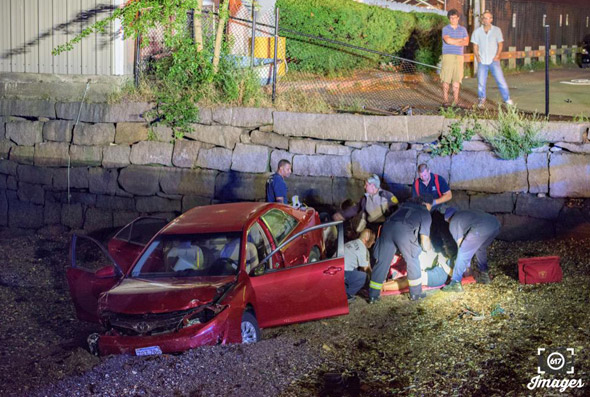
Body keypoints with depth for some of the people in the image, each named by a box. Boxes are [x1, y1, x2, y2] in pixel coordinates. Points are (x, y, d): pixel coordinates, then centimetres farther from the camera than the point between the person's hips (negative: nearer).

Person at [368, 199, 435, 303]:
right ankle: (415, 294, 21)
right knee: (413, 261, 16)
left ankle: (373, 296, 13)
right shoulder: (426, 214, 18)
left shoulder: (405, 205, 32)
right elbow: (424, 240, 13)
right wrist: (430, 251, 33)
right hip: (404, 230, -4)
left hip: (388, 225, 4)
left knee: (382, 262, 10)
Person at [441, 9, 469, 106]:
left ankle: (456, 100, 3)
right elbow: (448, 40, -12)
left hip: (459, 56, 3)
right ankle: (445, 100, -5)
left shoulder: (463, 29, 15)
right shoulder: (445, 29, 6)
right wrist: (460, 40, -2)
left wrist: (454, 42, -6)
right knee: (446, 79, -7)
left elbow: (466, 42, 2)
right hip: (448, 55, -3)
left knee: (457, 79, 1)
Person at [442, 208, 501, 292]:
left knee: (463, 254, 6)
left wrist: (467, 266, 32)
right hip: (496, 225, 7)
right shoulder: (466, 213, 41)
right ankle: (484, 276, 39)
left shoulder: (453, 222, 20)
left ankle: (455, 284, 4)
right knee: (481, 249, 33)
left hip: (481, 229, -7)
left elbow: (460, 242, 21)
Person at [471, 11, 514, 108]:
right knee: (481, 82, 1)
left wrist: (497, 56, -6)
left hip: (494, 60, -1)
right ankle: (482, 99, 20)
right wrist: (477, 57, -2)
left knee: (501, 80, -9)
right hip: (482, 61, 1)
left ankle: (507, 99, -3)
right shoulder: (477, 32, 5)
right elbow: (475, 46, 9)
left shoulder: (497, 30, 3)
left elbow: (500, 45, 5)